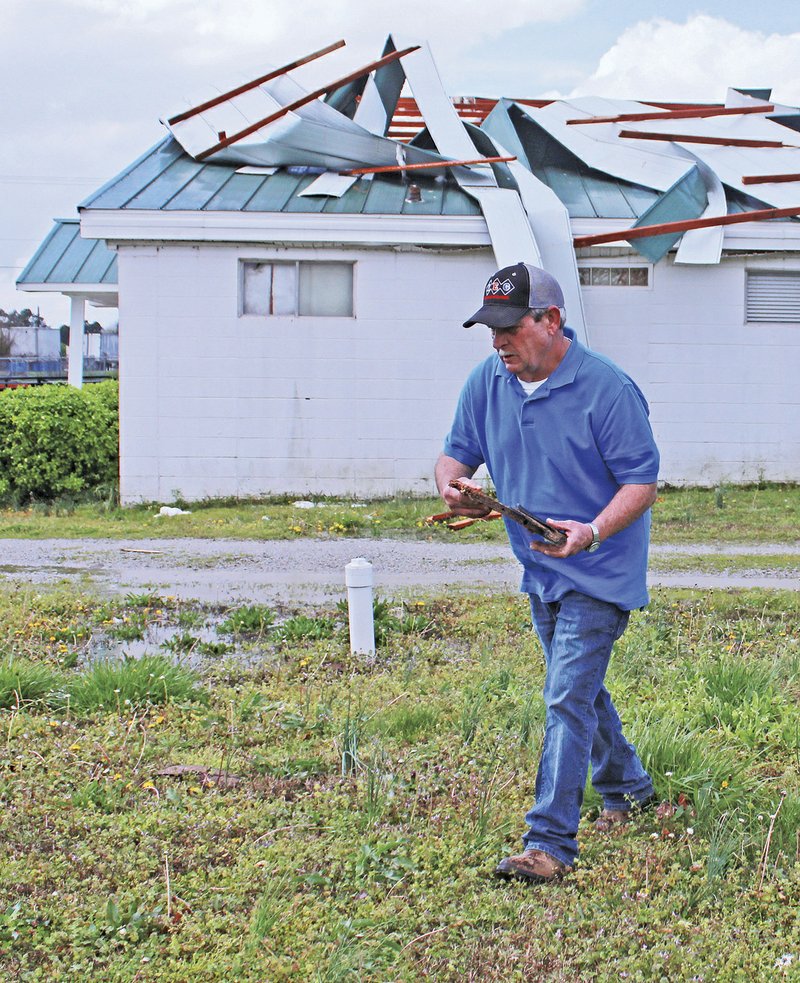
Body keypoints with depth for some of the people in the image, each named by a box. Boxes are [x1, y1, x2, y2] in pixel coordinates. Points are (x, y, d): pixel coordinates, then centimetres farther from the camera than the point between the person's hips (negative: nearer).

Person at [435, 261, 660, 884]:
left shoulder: (607, 388, -20)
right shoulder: (487, 383, -1)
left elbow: (642, 481, -17)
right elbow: (458, 453, 8)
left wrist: (593, 532, -34)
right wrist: (451, 484, -17)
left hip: (598, 573, -7)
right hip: (539, 572, 7)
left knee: (568, 700, -13)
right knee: (580, 688, 22)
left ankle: (550, 844, -12)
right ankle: (627, 787, 45)